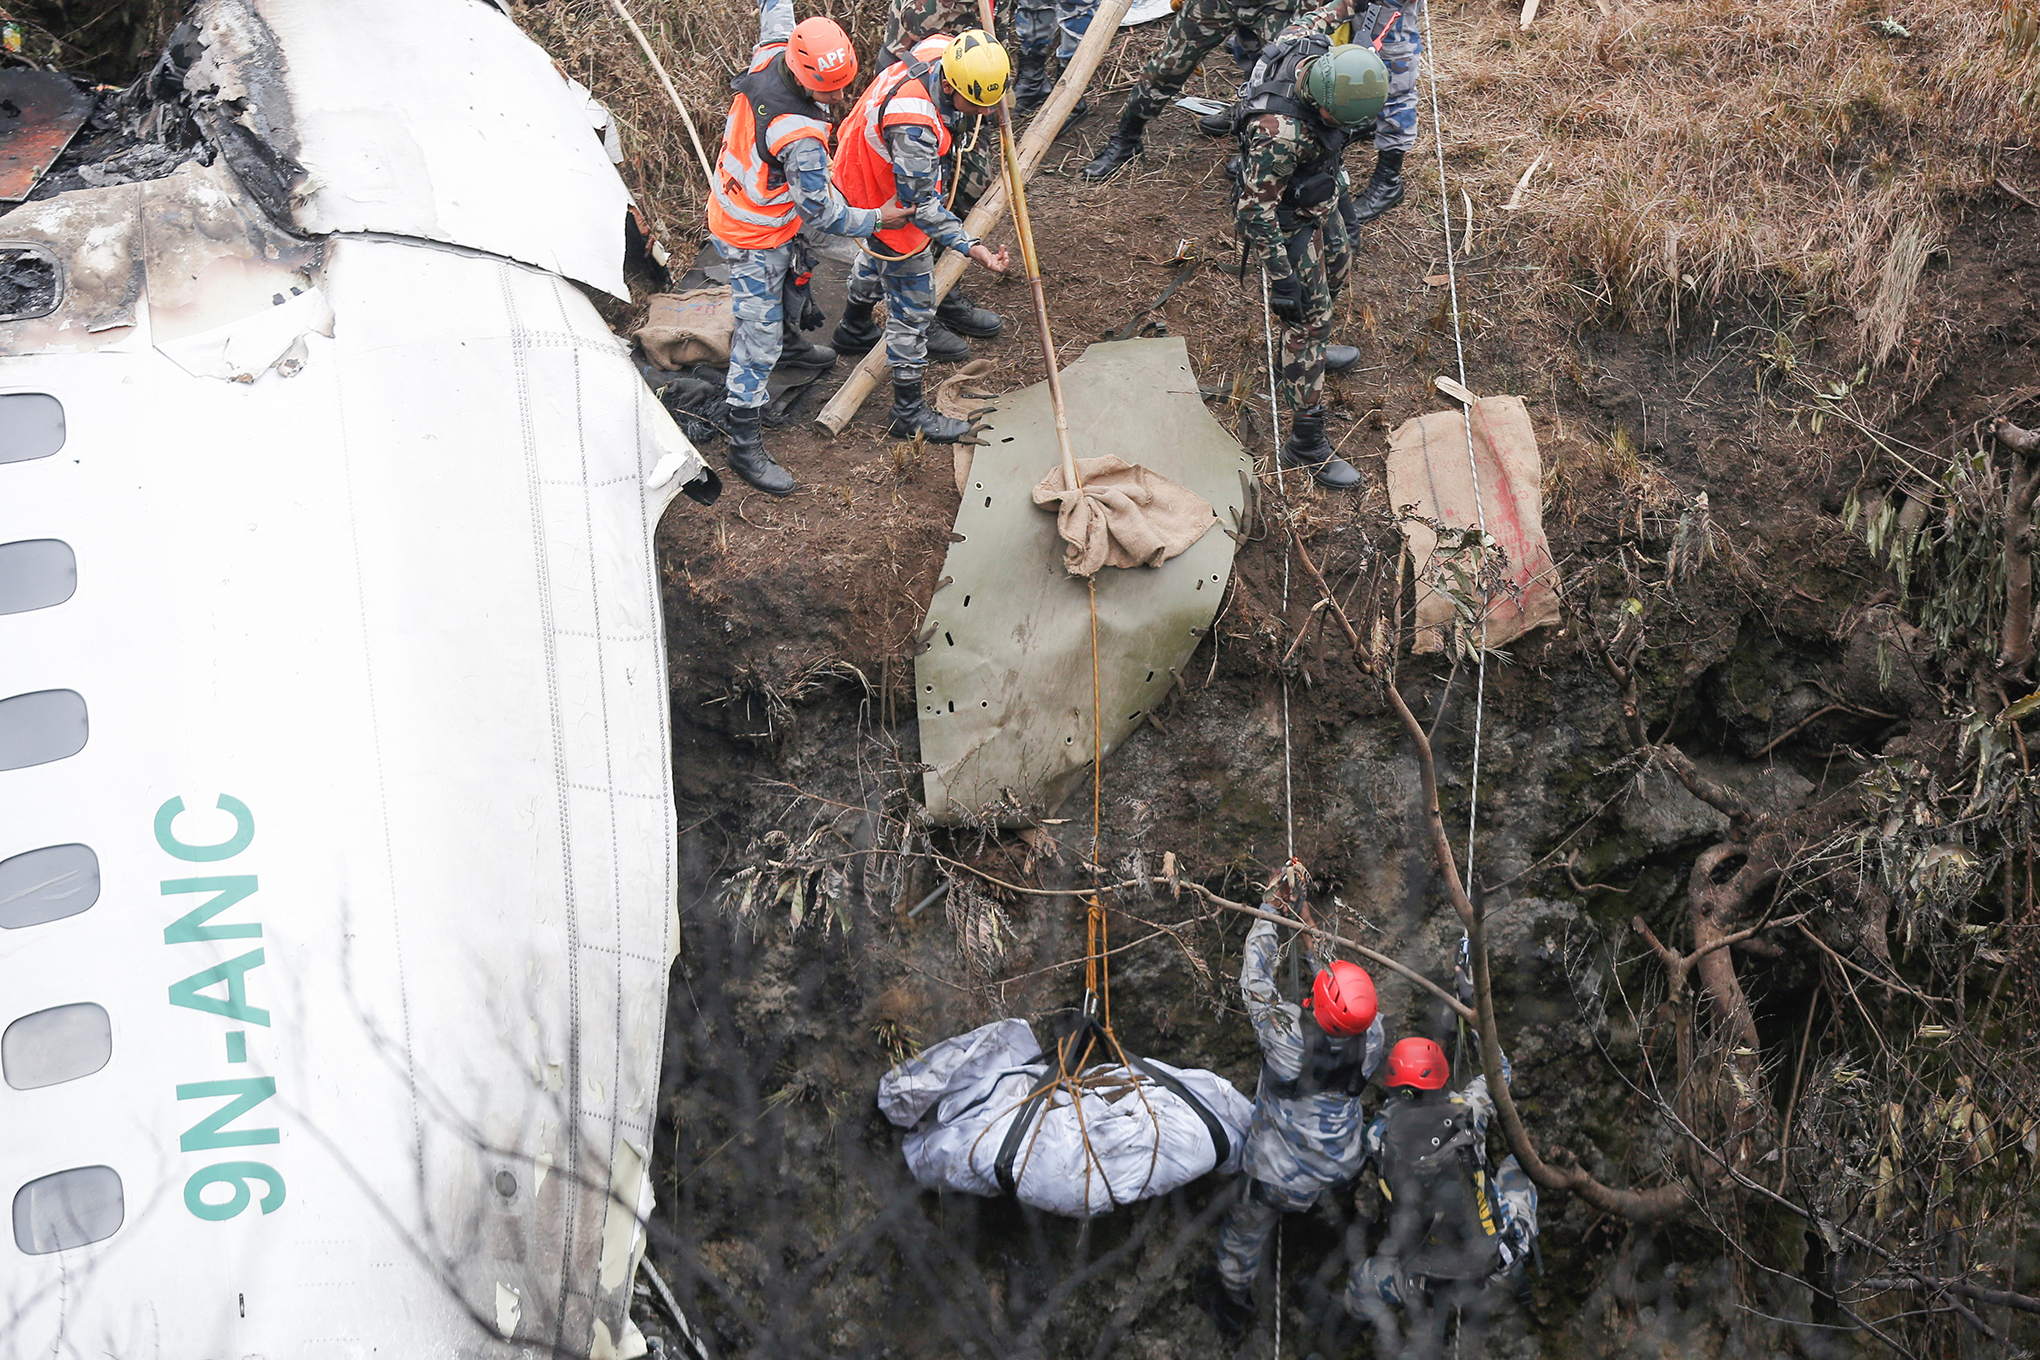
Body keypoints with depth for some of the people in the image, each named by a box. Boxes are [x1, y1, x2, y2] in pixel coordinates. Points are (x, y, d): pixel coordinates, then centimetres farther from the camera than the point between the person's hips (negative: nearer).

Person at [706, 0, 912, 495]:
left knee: (795, 277, 35)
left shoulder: (771, 52, -18)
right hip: (752, 239, -9)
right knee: (758, 342, 0)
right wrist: (875, 219, -11)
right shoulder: (801, 138, -39)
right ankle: (744, 447, 10)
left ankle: (789, 342, 65)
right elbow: (821, 212, -25)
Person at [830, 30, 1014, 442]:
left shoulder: (943, 49, -22)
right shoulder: (913, 124, -44)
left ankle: (854, 328, 63)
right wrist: (970, 247, -37)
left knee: (880, 254, 35)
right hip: (888, 202, -9)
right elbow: (919, 203, -34)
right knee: (912, 304, 2)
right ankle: (908, 412, 16)